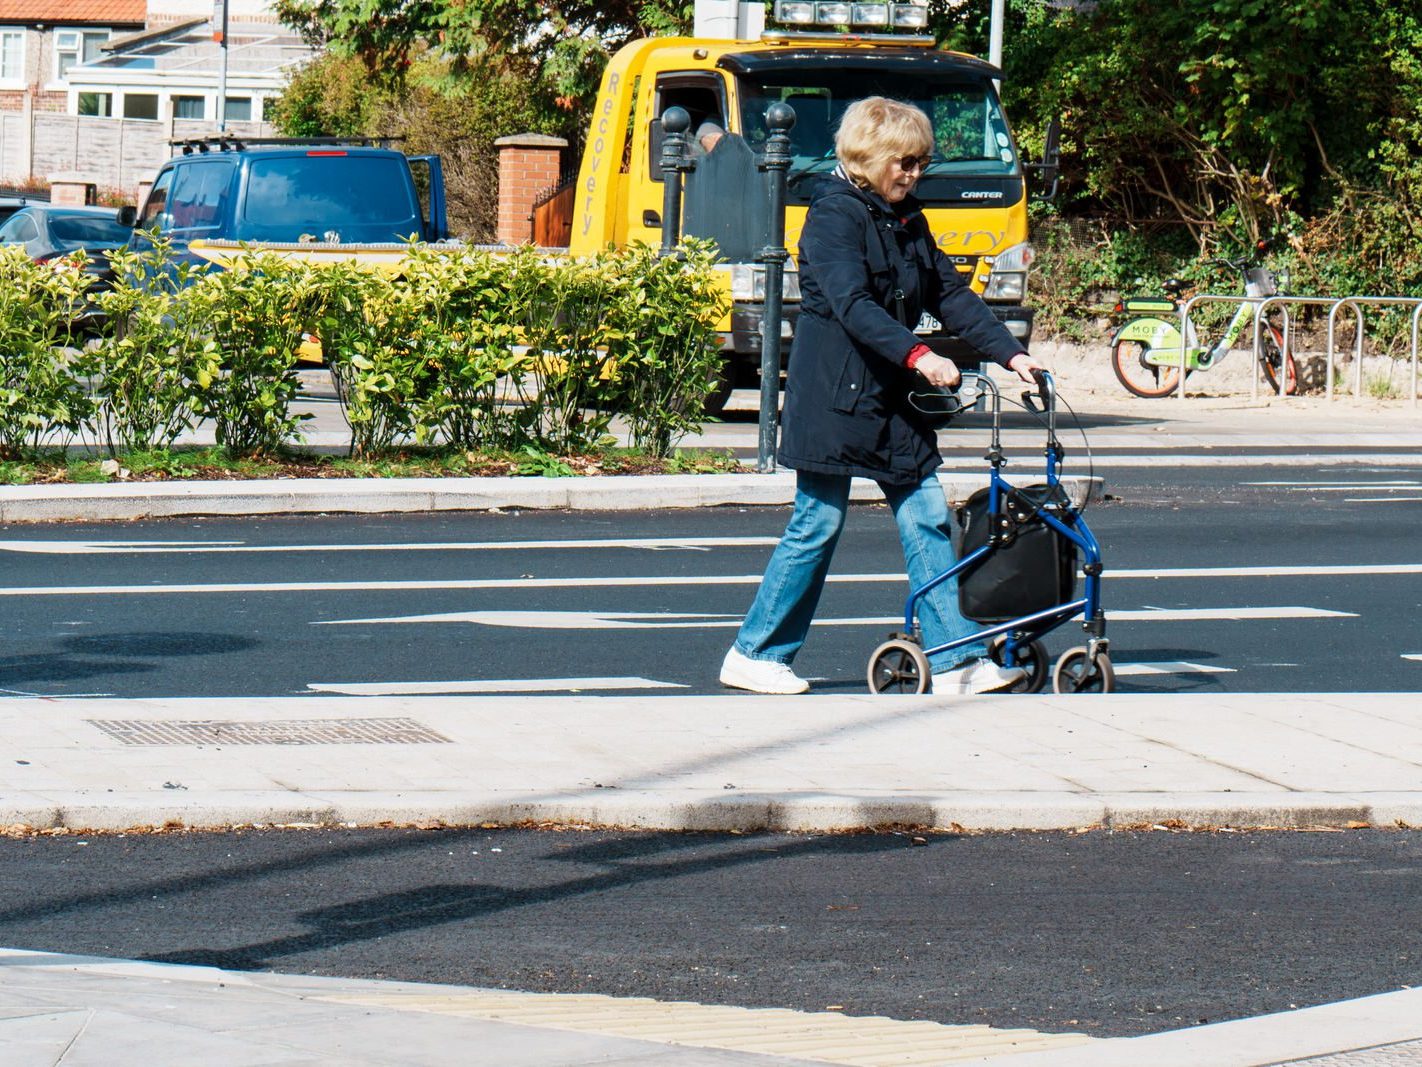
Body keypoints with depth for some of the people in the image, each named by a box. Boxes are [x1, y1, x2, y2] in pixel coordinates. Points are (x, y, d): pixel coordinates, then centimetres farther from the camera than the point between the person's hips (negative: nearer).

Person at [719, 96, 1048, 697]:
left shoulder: (908, 222, 14)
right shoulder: (835, 214, -12)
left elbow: (952, 296, 13)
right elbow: (852, 304, -25)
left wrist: (1010, 353, 1)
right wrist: (917, 355, -35)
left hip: (892, 398, 8)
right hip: (834, 394, -8)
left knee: (926, 517, 1)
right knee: (817, 523, -3)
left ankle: (955, 659, 1)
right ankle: (755, 655, 8)